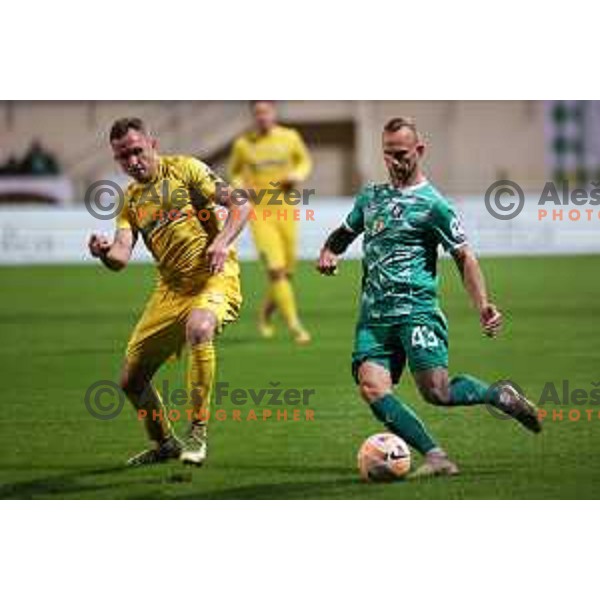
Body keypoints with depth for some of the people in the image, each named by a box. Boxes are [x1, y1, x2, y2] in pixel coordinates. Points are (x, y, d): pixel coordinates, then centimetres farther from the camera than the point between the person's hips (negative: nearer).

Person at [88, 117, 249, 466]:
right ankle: (164, 444, 34)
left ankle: (197, 435, -30)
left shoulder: (183, 169, -1)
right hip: (171, 290, 7)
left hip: (215, 278, -6)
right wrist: (104, 252, -22)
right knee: (132, 380, 7)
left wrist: (222, 241, -24)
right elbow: (121, 258, 1)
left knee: (199, 327, -40)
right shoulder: (131, 200, 13)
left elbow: (240, 204, -7)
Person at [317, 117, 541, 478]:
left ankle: (501, 397, 12)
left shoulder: (432, 204, 0)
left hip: (415, 309, -5)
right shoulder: (371, 196, 18)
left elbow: (464, 256, -2)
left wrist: (483, 306, -16)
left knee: (436, 391, -17)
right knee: (372, 388, -17)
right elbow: (345, 232, 34)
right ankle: (436, 458, -18)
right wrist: (329, 254, 10)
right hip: (374, 315, 5)